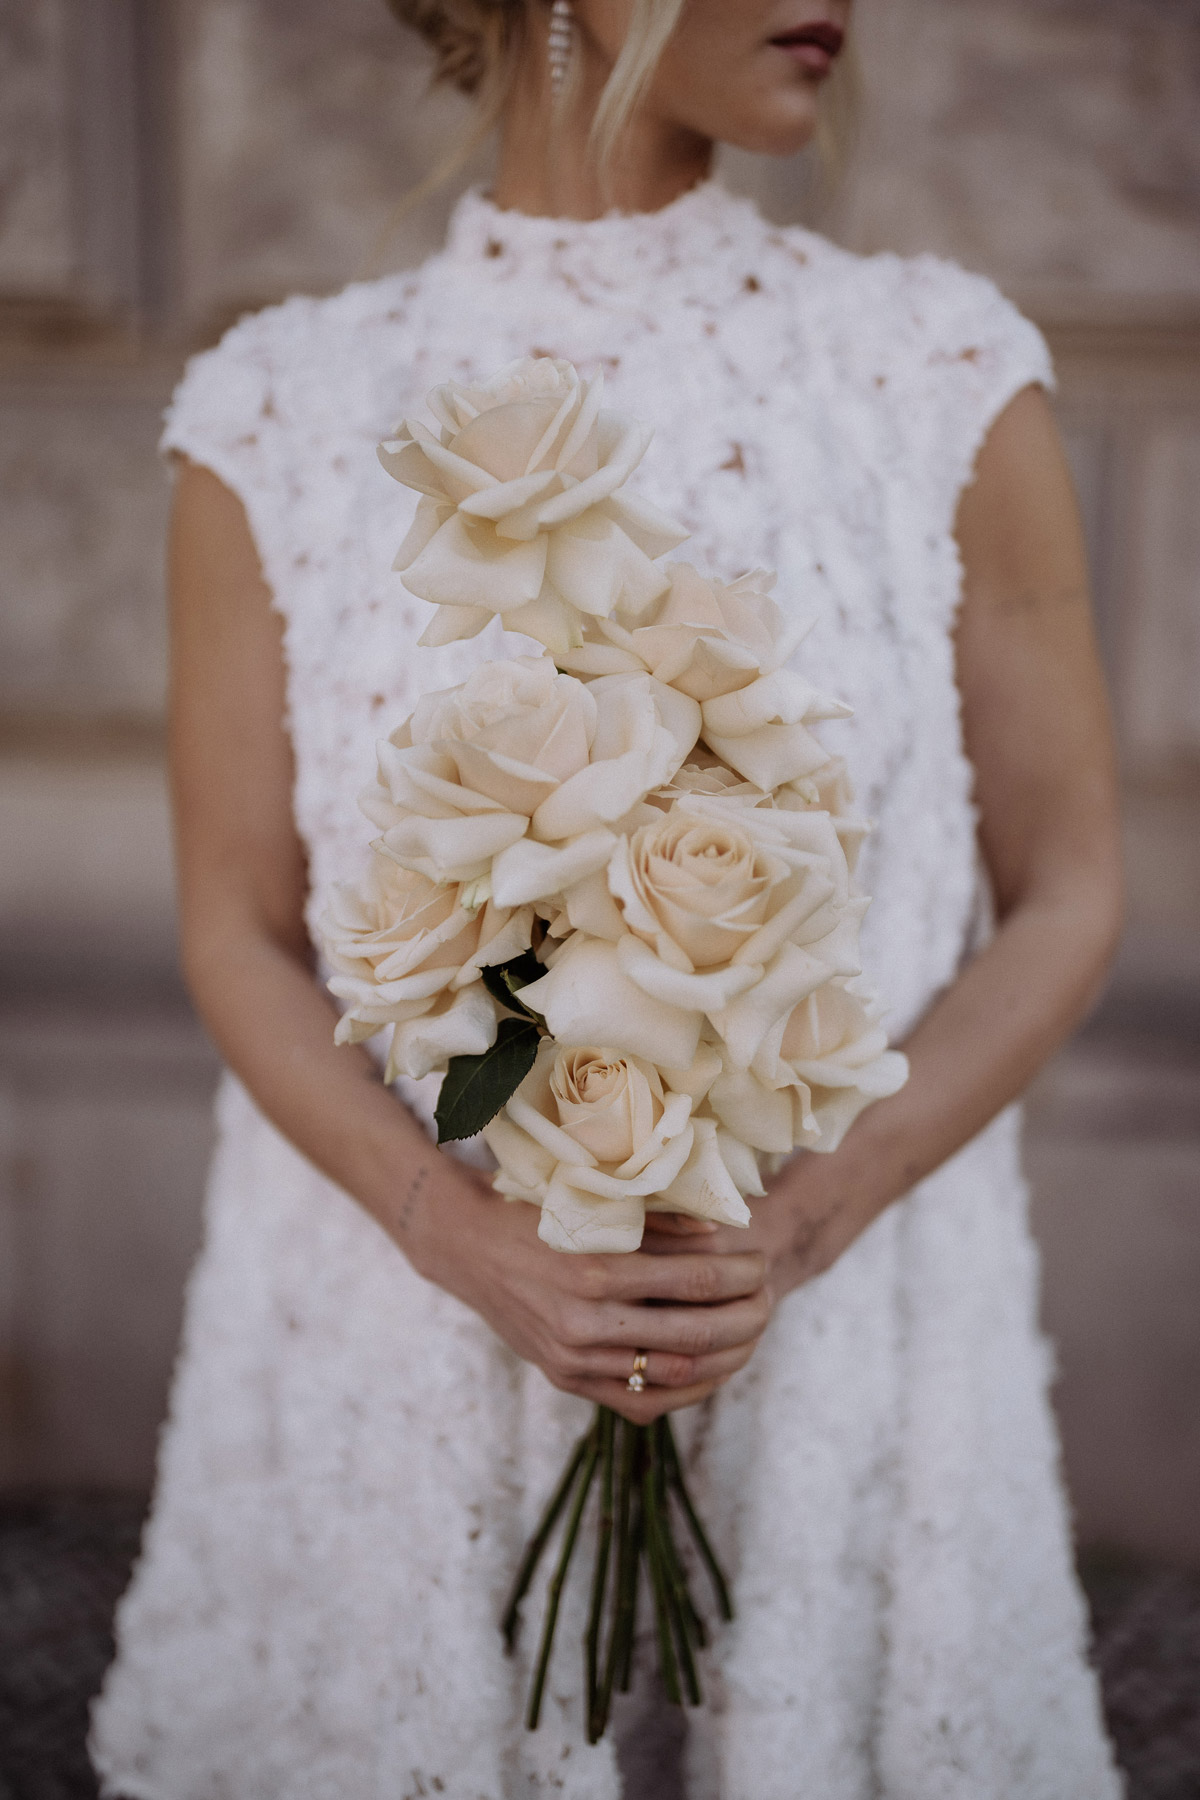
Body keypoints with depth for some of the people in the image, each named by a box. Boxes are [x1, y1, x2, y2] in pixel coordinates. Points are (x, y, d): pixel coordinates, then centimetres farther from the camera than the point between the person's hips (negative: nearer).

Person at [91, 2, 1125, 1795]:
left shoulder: (948, 370, -3)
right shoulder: (285, 405, -3)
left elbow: (1065, 893, -1)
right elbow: (241, 928, 0)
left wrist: (804, 1218, -14)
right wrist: (464, 1232, -15)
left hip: (840, 1345, 0)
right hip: (406, 1334, 1)